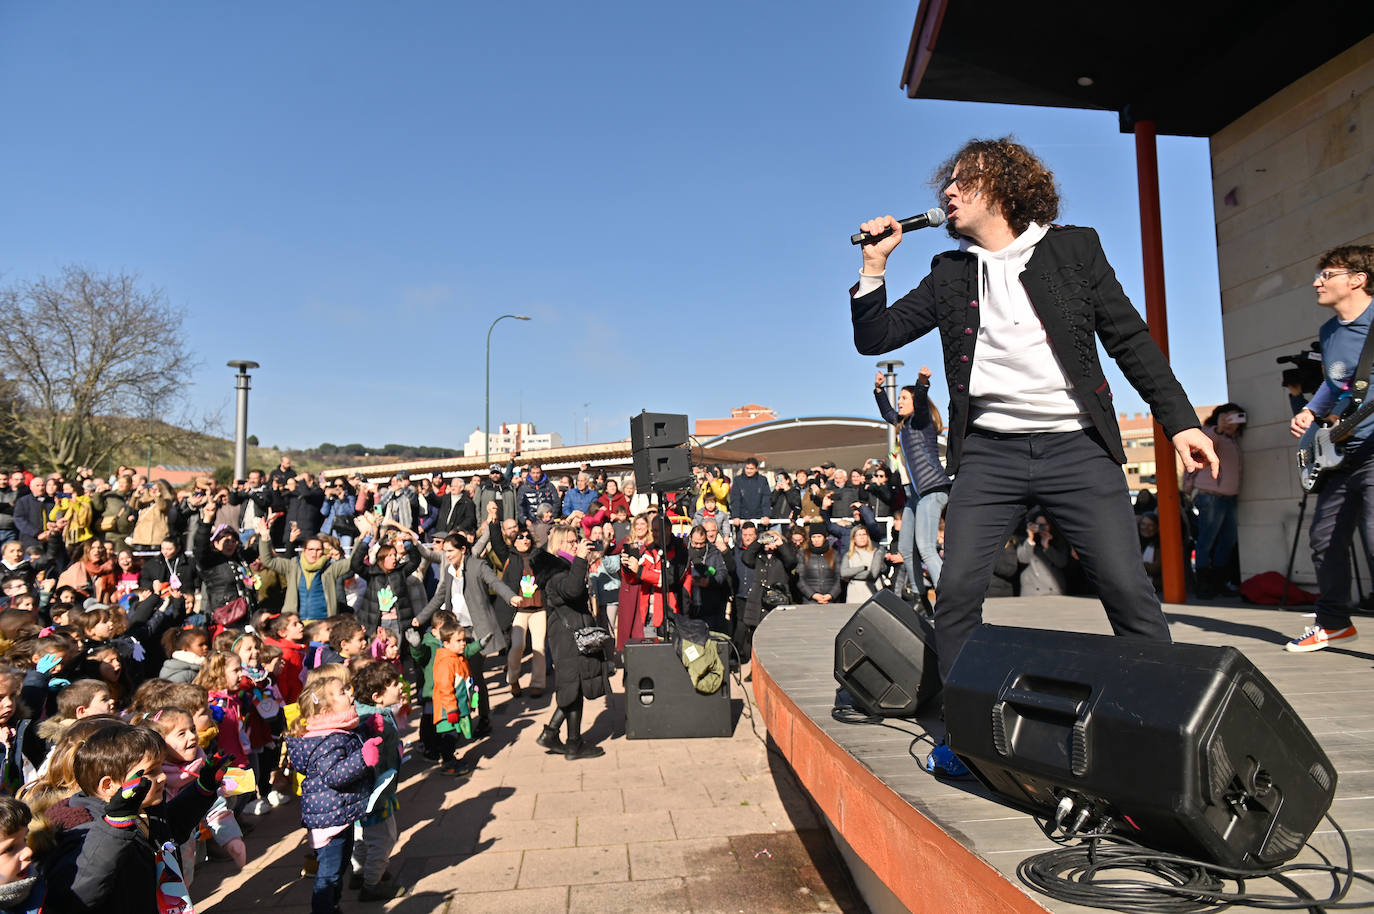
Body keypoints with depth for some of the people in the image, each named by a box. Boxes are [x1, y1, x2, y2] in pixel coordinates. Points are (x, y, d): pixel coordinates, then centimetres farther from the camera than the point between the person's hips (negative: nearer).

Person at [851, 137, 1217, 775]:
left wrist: (1180, 421, 1)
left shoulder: (1074, 249, 9)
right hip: (988, 452, 2)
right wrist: (875, 264, 1)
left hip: (1076, 446, -1)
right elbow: (873, 337, 12)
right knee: (956, 589, -7)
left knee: (1128, 588, -7)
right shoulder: (950, 274, 14)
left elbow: (1130, 340, 8)